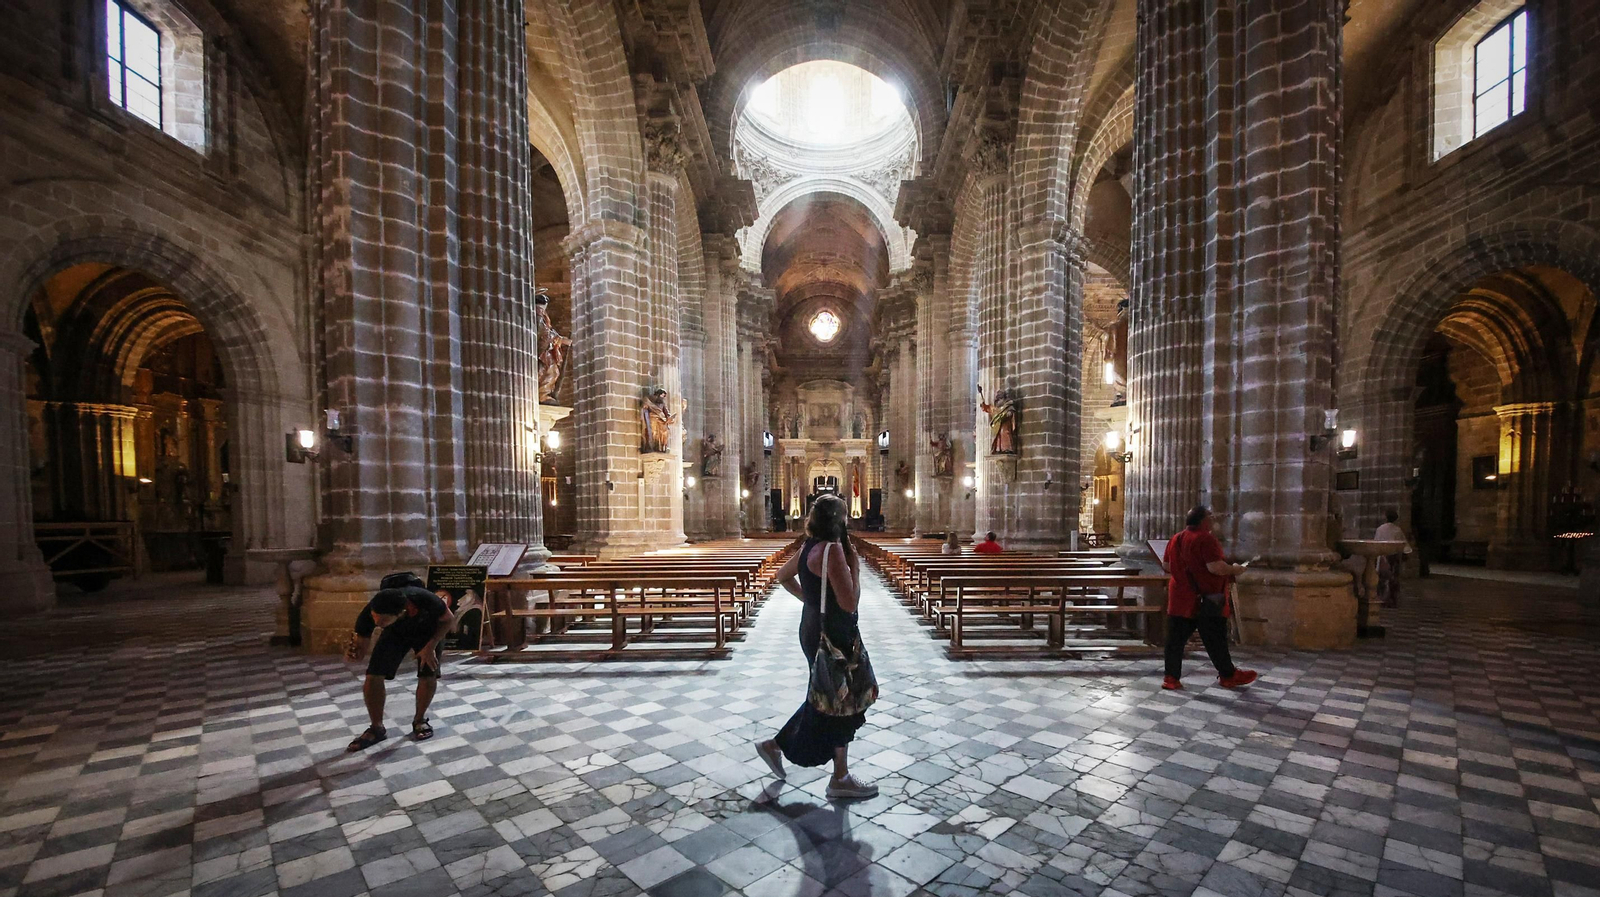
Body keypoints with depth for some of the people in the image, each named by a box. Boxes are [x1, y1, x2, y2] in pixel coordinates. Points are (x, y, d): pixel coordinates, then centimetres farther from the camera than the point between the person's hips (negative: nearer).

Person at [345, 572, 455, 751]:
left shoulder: (424, 600, -43)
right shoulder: (368, 614, -36)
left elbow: (449, 619, -21)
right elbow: (362, 646, -19)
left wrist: (431, 646, -26)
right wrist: (353, 654, -41)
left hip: (427, 629, -2)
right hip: (395, 632, 2)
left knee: (428, 676, -10)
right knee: (373, 677, -11)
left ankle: (419, 720, 18)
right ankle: (377, 729, 11)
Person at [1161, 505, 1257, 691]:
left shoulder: (1175, 539, 9)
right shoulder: (1206, 539, -13)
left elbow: (1165, 565, 18)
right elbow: (1216, 567, -20)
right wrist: (1234, 569, -2)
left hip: (1179, 599, 6)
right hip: (1205, 601, -6)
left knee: (1176, 639, 7)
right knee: (1216, 640, 10)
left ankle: (1171, 677, 8)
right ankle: (1228, 676, 27)